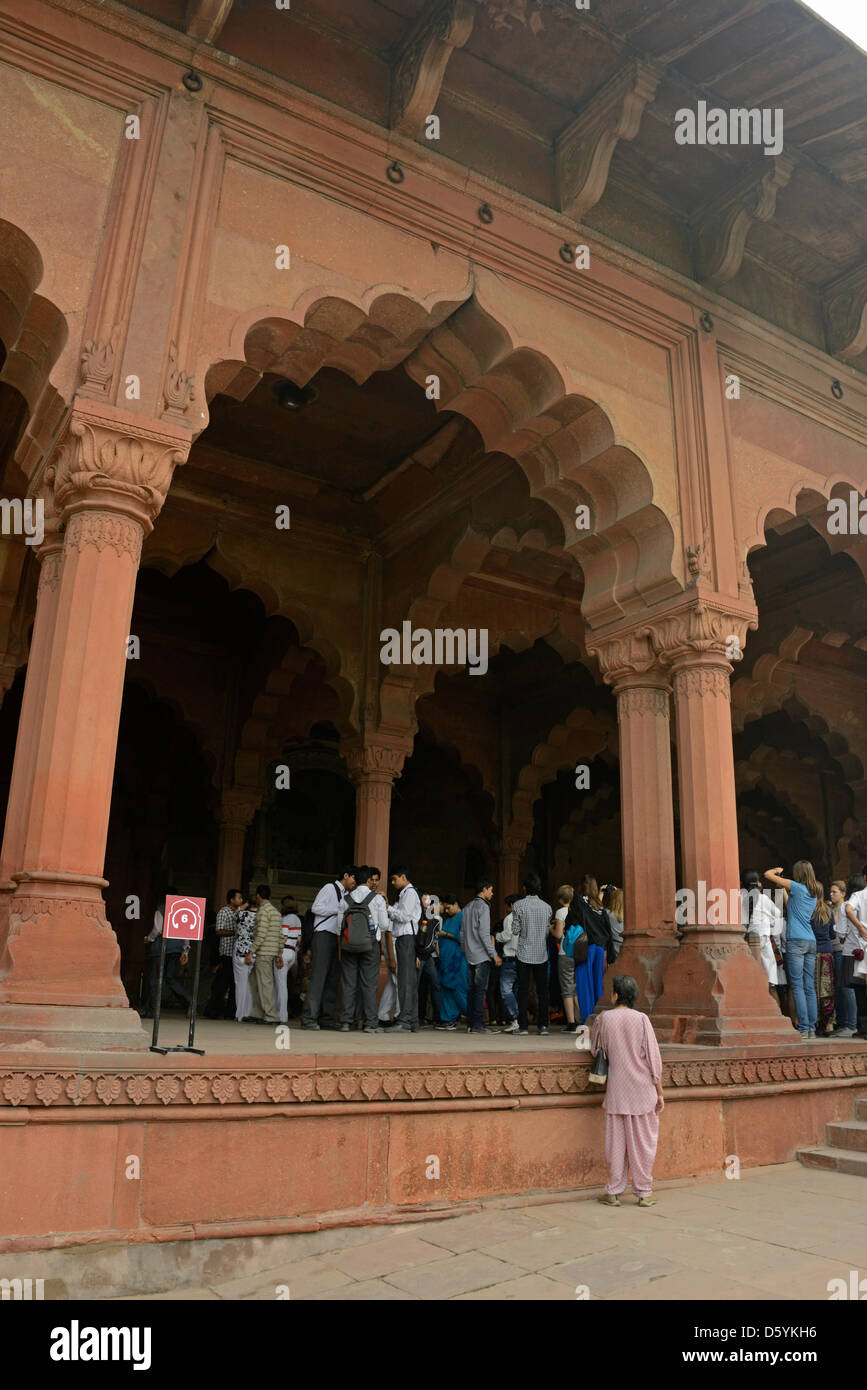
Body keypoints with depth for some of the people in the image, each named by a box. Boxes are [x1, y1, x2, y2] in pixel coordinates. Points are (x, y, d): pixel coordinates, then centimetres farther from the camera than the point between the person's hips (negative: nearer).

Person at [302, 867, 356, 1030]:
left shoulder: (346, 895, 22)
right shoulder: (330, 888, -1)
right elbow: (316, 908, -12)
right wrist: (339, 909, -11)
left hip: (337, 938, 8)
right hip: (323, 935, -8)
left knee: (333, 978, 5)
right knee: (318, 976, -12)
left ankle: (326, 1018, 7)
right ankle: (308, 1018, -13)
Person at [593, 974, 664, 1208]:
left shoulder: (603, 1019, -3)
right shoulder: (641, 1019, -8)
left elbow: (595, 1050, 12)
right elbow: (653, 1059, -5)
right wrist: (660, 1092, 3)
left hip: (616, 1091, 1)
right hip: (642, 1091, -1)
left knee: (615, 1142, 8)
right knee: (642, 1142, 8)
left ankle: (613, 1193, 14)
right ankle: (644, 1192, 14)